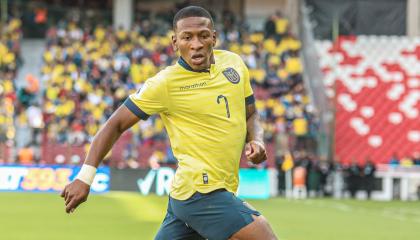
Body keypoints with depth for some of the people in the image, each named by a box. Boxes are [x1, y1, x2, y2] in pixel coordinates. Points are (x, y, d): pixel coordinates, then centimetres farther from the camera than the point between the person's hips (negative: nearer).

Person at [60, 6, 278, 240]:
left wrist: (256, 141, -1)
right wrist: (85, 177, -10)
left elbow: (251, 116, 21)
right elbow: (117, 124, -4)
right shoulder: (165, 83, -9)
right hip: (201, 192, -7)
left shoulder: (233, 63, 8)